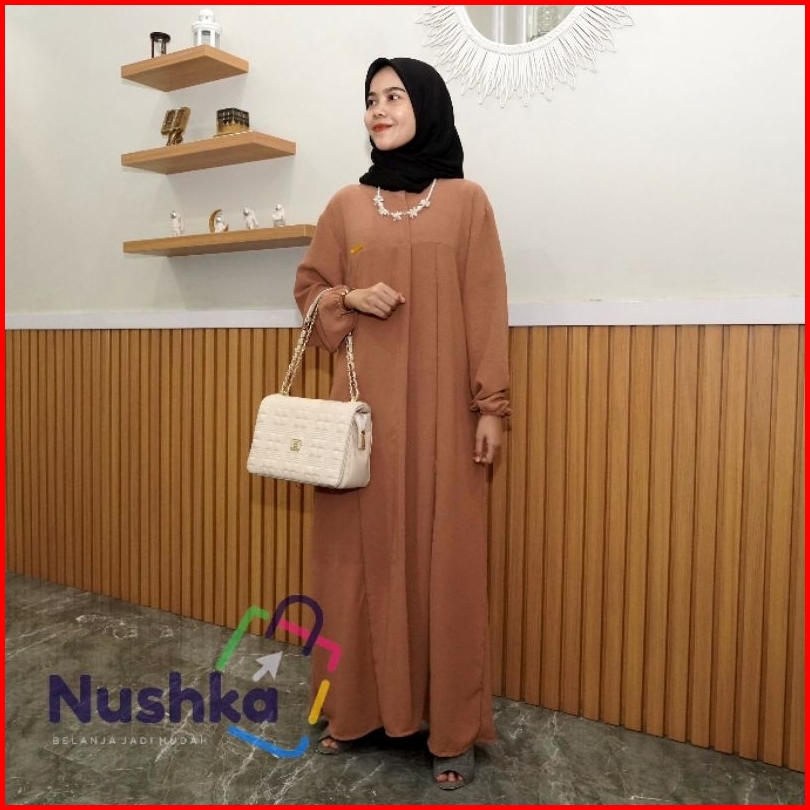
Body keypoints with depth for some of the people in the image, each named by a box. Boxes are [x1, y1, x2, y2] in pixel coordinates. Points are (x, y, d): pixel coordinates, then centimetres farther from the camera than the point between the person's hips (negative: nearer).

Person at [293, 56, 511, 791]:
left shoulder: (466, 201, 3)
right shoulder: (346, 205, 10)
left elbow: (487, 308, 0)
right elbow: (309, 287, 16)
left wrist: (492, 405, -5)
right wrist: (349, 299, -6)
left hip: (440, 407, -2)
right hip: (363, 404, 3)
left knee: (443, 557, 1)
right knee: (362, 552, 7)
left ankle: (452, 726, 14)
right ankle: (358, 706, 23)